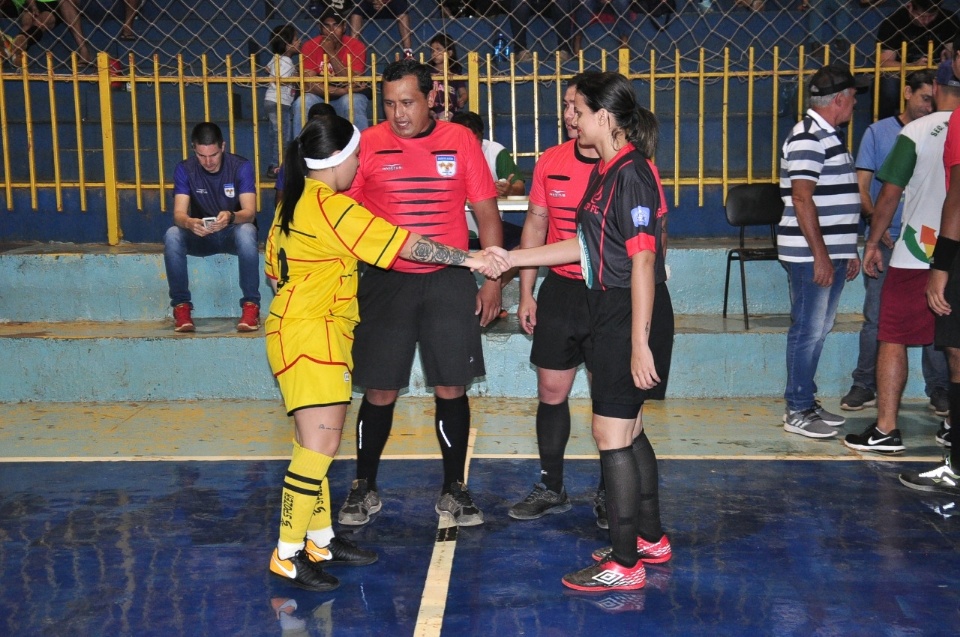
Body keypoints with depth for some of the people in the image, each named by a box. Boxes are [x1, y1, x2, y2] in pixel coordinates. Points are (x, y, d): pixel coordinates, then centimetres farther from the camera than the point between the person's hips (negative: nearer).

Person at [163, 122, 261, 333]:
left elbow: (250, 212, -21)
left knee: (247, 232, -37)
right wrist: (189, 223, -43)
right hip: (200, 236, 2)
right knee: (172, 235, -30)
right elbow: (179, 213, -18)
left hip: (233, 233, -1)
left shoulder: (241, 167, -12)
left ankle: (251, 305, -28)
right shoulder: (184, 169, -8)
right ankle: (181, 306, -19)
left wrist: (230, 217, -45)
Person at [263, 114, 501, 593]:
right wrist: (469, 259, -10)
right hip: (310, 335, -10)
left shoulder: (294, 202, 13)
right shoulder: (330, 207, -18)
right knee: (320, 445, -9)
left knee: (314, 443, 14)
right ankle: (288, 556, -2)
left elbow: (274, 271, 19)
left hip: (297, 328, 10)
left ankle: (321, 539, 23)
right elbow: (406, 245, -17)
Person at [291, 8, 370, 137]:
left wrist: (331, 53, -28)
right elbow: (309, 85, -19)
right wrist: (344, 90, -29)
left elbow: (353, 83, -22)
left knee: (352, 101, -34)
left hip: (348, 98, -1)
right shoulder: (310, 46, -9)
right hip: (320, 98, 1)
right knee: (303, 102, -30)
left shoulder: (356, 46, -11)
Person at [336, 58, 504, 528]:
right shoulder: (367, 145, 0)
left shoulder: (461, 141, 3)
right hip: (386, 281, 0)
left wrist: (492, 278, 2)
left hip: (450, 281, 1)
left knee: (452, 389, 4)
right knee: (380, 391, 4)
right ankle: (365, 488, 23)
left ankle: (454, 489, 21)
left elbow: (486, 212, 6)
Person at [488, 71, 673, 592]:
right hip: (610, 311, 10)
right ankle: (651, 540, 32)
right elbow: (586, 245, 18)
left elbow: (643, 261, -21)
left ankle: (624, 563, 8)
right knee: (628, 431, 17)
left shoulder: (631, 175, -17)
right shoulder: (606, 172, 12)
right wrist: (513, 258, 18)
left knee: (611, 435, -3)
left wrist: (639, 344, -22)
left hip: (631, 315, -10)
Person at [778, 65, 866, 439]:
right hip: (811, 255, -10)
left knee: (818, 330, 14)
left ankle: (806, 403, 23)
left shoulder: (827, 137, 18)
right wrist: (820, 255, -21)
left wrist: (849, 251, 22)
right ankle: (797, 412, 3)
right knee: (808, 331, -4)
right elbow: (802, 199, -20)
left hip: (832, 253, 10)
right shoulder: (808, 138, -14)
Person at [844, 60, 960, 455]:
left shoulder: (917, 132, -6)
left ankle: (886, 429, 1)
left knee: (893, 339, 2)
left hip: (916, 255, -4)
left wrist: (873, 243, 5)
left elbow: (890, 194, -5)